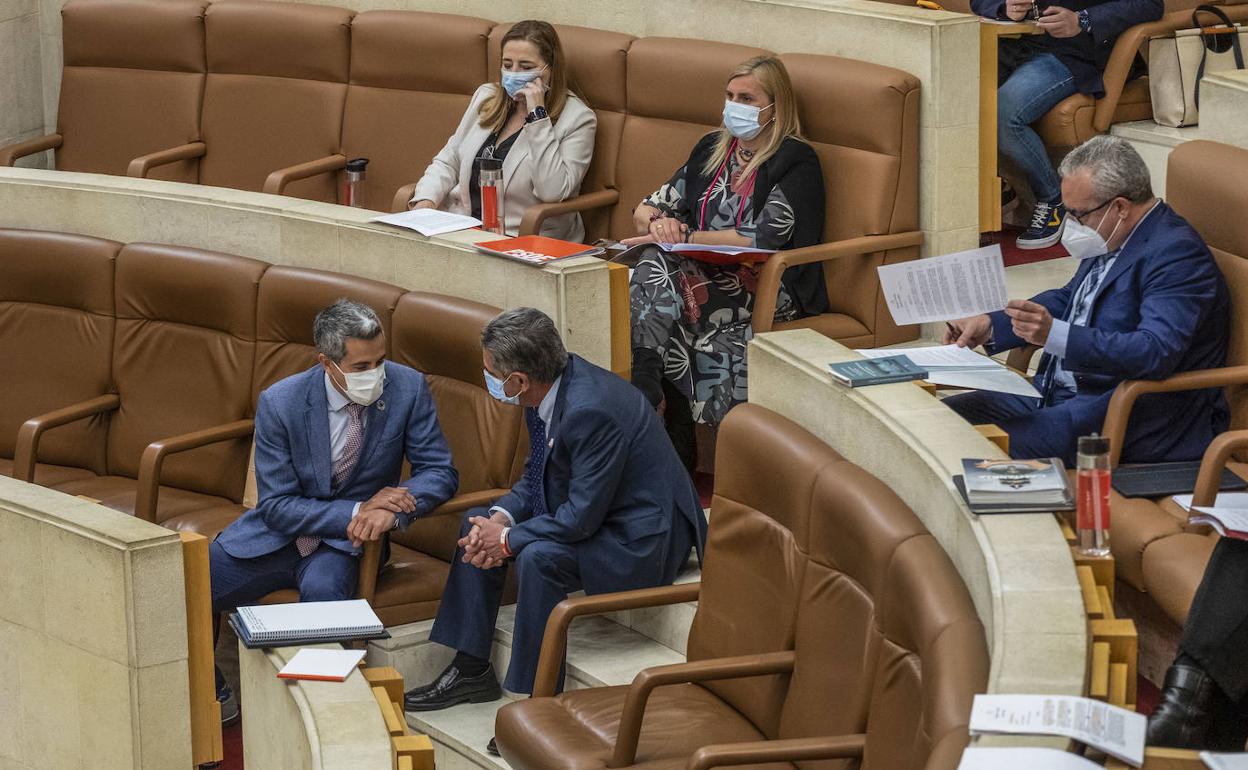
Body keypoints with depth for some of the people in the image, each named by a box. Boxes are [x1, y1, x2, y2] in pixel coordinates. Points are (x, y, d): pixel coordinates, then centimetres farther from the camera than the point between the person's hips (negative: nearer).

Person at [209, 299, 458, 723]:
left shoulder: (407, 388, -14)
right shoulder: (280, 402, -16)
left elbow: (440, 472, -8)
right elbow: (277, 506, -14)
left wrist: (391, 509, -29)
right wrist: (357, 511, -27)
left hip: (345, 542, -1)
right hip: (280, 532, 1)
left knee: (321, 589, -36)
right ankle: (213, 699, 10)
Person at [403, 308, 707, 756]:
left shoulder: (591, 411, -32)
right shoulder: (552, 387, -4)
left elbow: (582, 517, -29)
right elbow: (536, 476, 9)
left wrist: (509, 539, -19)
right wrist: (502, 518, -10)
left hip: (642, 539, -10)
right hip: (585, 512, 10)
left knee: (538, 557, -32)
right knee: (478, 524, 10)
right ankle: (471, 670, 16)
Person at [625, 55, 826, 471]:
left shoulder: (794, 160, -3)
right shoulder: (712, 148, 18)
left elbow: (763, 239, -15)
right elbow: (645, 210, 16)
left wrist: (685, 237, -17)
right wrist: (657, 222, -9)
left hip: (770, 291, -6)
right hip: (705, 273, 6)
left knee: (661, 274, -31)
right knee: (655, 264, -29)